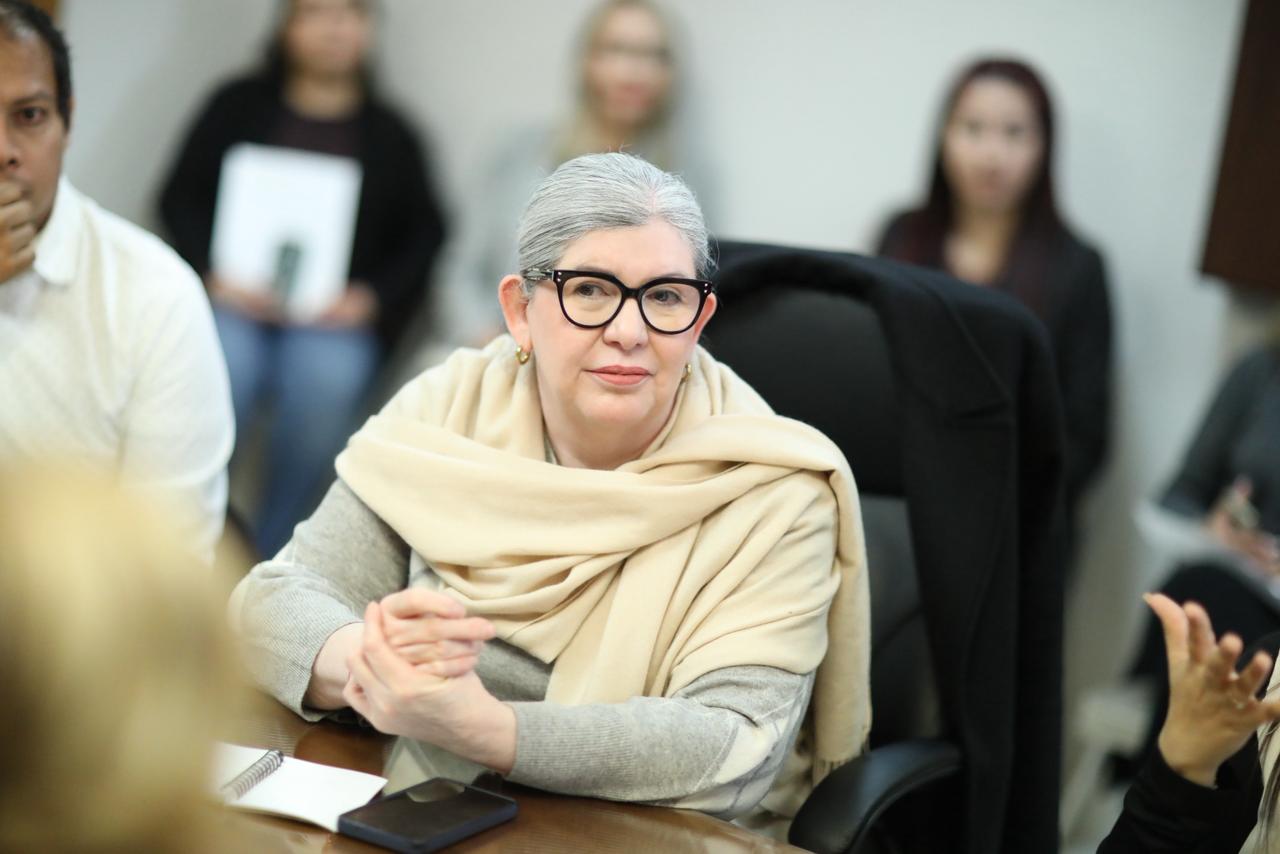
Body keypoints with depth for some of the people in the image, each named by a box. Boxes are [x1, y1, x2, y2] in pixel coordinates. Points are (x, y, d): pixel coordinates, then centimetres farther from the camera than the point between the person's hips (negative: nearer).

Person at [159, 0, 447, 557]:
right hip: (235, 302, 0)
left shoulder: (390, 134, 14)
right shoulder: (239, 104, 13)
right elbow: (180, 198, 8)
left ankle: (270, 556, -21)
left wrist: (371, 297, -6)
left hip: (338, 319, 0)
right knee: (221, 371, -32)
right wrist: (213, 274, -8)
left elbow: (425, 235, 10)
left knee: (325, 382, -33)